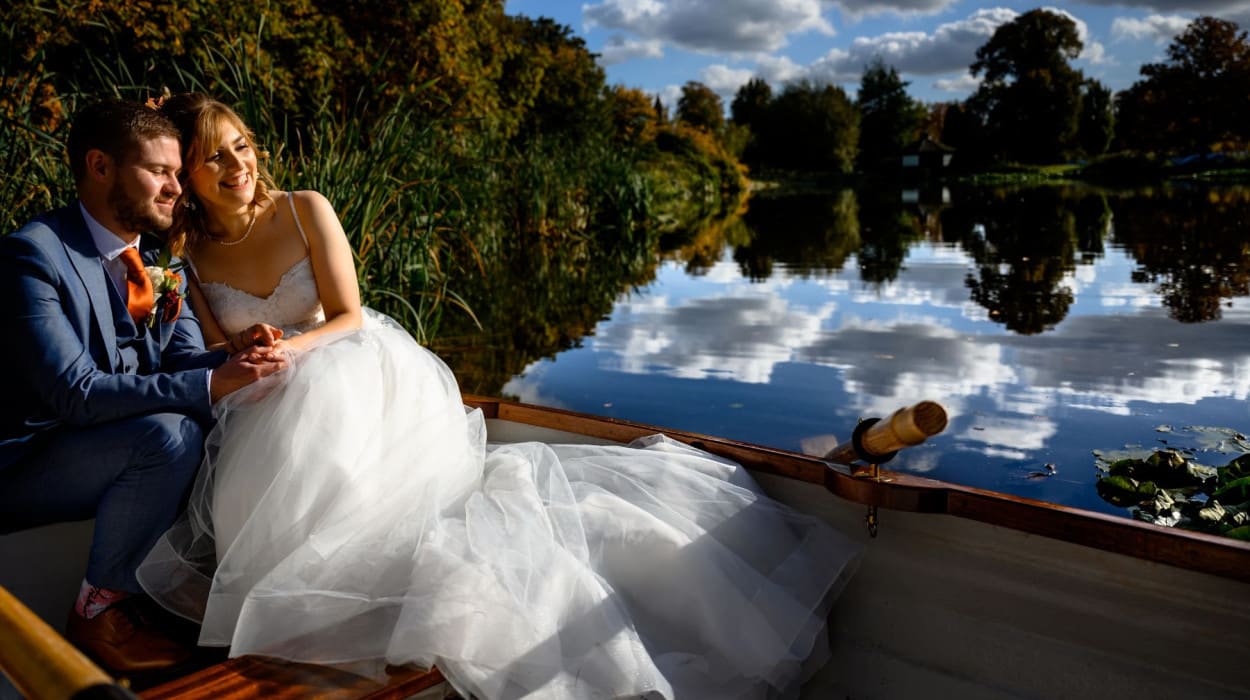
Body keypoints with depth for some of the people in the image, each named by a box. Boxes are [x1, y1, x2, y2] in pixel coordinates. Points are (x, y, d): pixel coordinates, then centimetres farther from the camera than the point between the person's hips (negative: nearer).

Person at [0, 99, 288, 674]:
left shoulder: (157, 256, 5)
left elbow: (184, 357, 1)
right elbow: (74, 392, -27)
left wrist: (238, 361, -23)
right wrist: (210, 385, -34)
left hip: (115, 444, 7)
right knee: (168, 434, -32)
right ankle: (100, 611, -11)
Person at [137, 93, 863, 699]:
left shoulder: (305, 210, -3)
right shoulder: (188, 255, 4)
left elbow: (348, 316, -6)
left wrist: (289, 347, -25)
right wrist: (245, 356, -18)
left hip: (364, 380, -2)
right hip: (278, 418, 3)